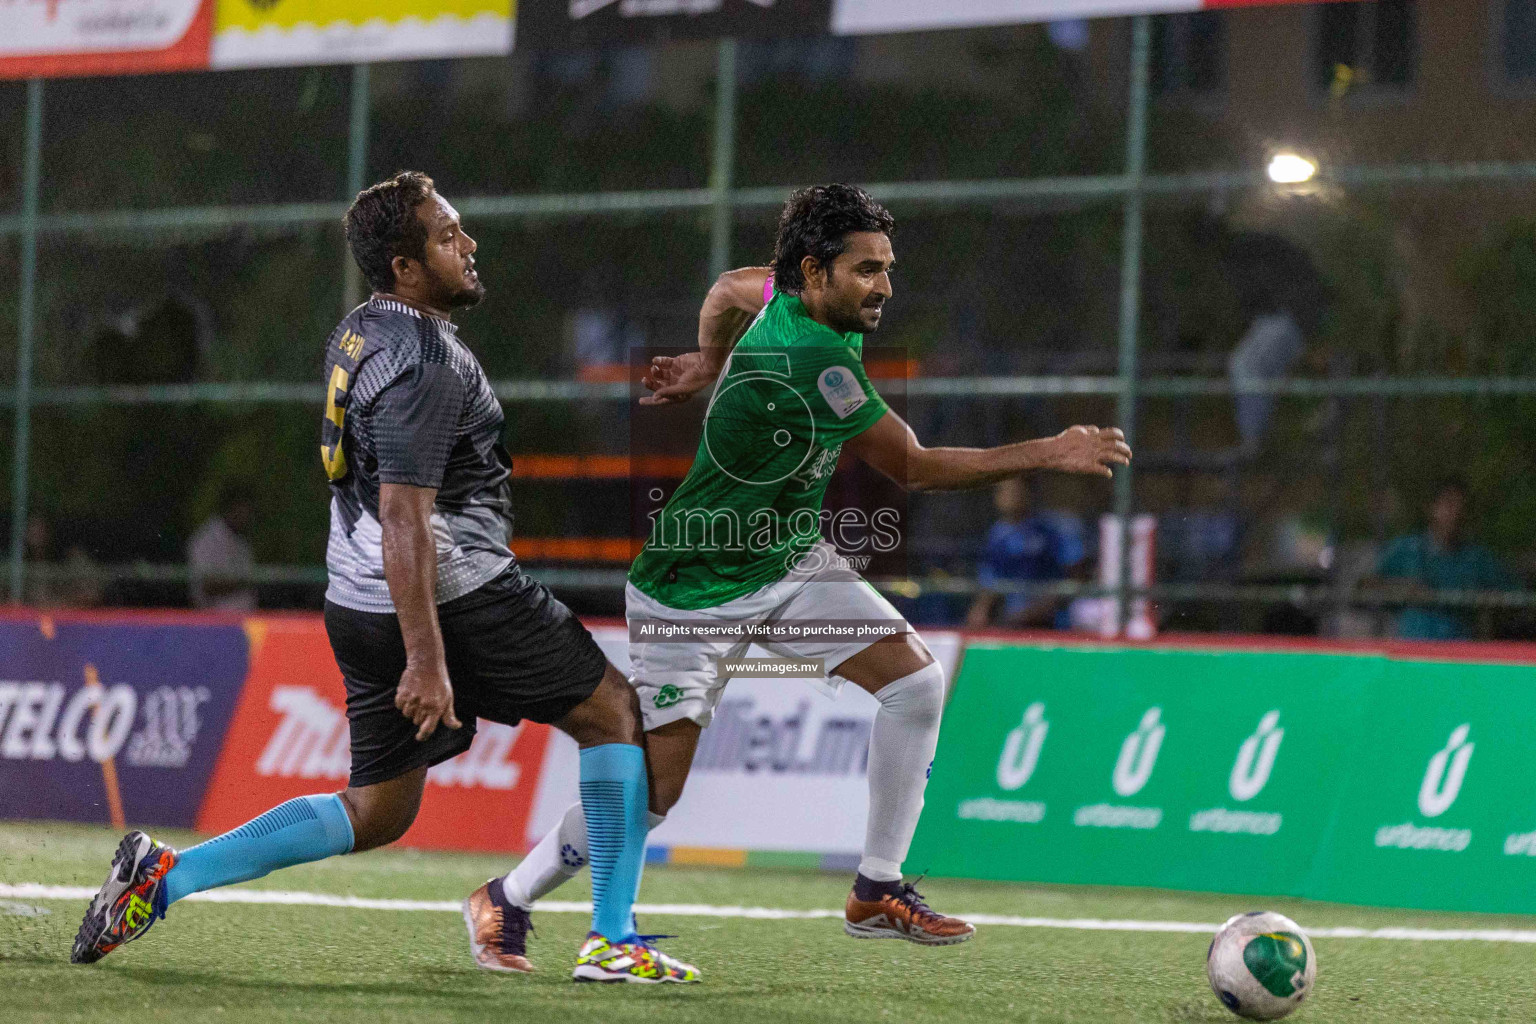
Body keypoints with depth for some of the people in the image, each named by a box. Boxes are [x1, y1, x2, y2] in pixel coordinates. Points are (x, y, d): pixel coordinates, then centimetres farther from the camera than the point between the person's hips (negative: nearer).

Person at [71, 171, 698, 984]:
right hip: (454, 597, -9)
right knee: (614, 711, 6)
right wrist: (425, 658, -26)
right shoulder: (425, 362, -18)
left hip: (361, 604, 9)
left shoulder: (358, 332, 12)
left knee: (377, 812, 15)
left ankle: (165, 875, 7)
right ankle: (611, 941, 4)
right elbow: (404, 518, -24)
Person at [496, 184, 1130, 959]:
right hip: (694, 588, -9)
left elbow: (732, 288, 18)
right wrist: (1046, 454, -23)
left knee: (916, 683, -9)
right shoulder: (814, 357, -32)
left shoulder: (791, 295, -6)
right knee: (652, 791, -7)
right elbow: (912, 468, -24)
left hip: (789, 560, 9)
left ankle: (876, 893, 0)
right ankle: (506, 901, 15)